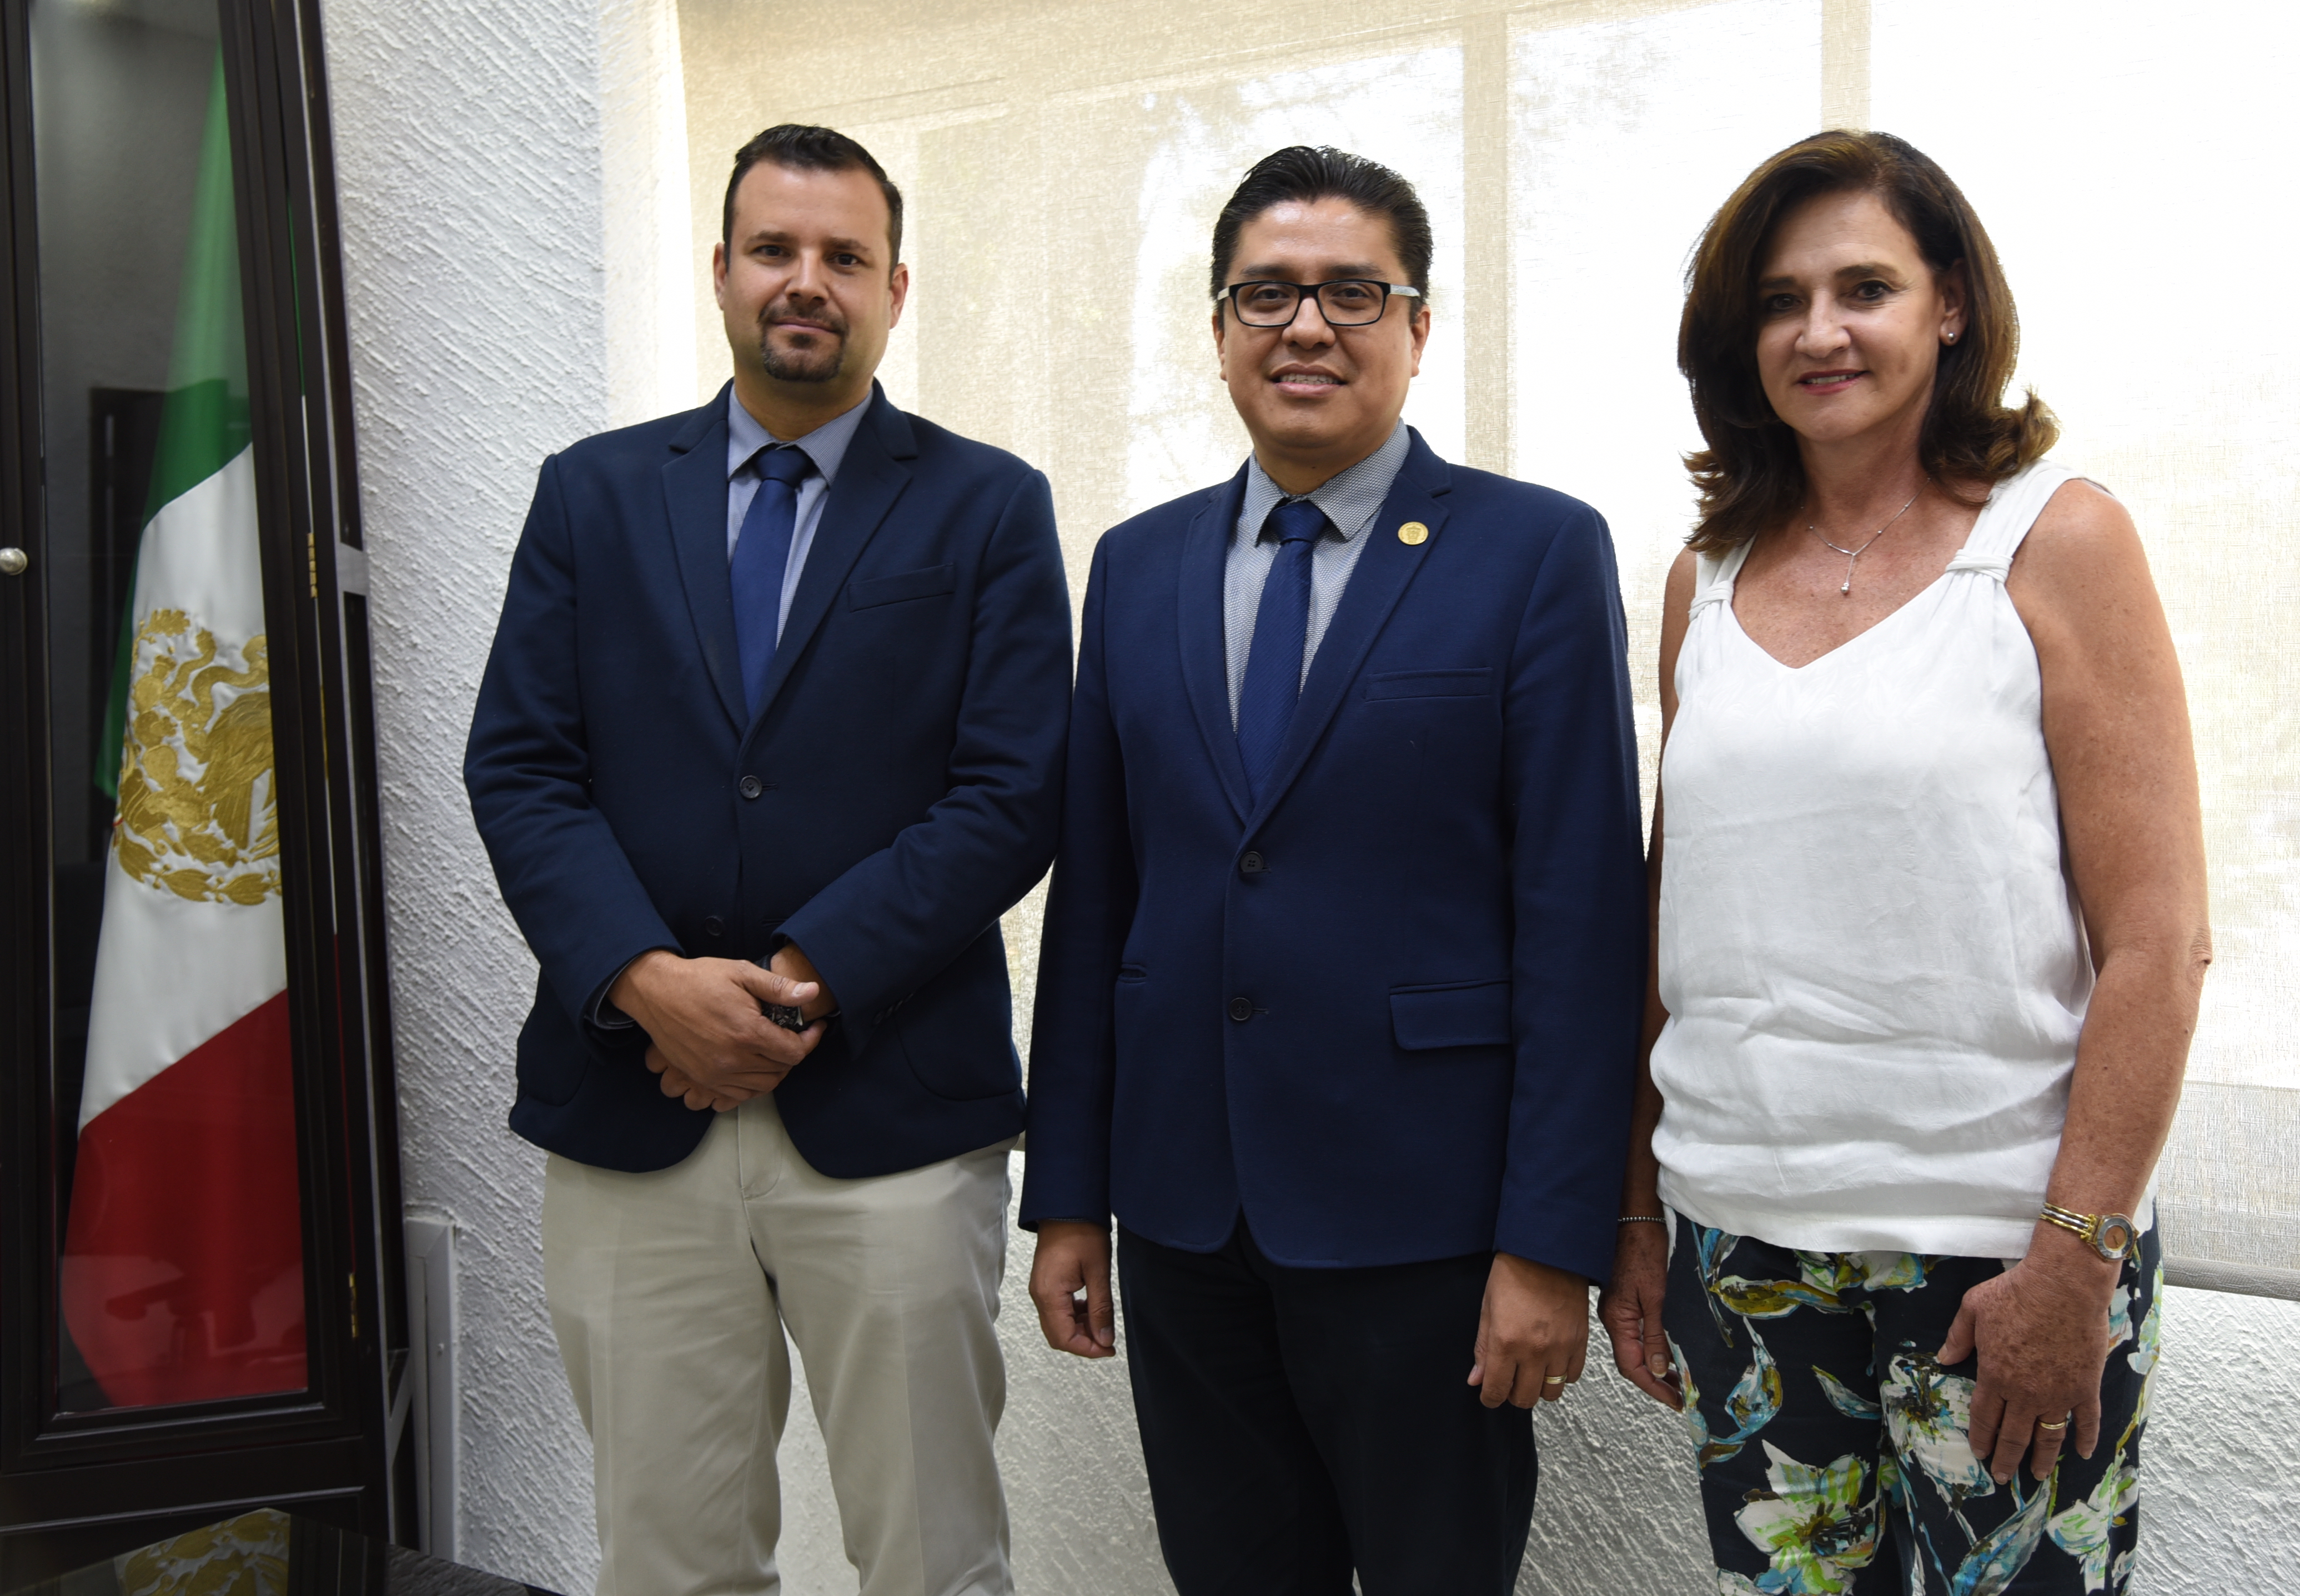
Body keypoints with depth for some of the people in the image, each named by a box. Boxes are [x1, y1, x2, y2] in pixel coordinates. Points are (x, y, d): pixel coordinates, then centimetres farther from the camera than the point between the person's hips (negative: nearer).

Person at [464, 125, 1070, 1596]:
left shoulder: (989, 508, 3)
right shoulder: (593, 494, 10)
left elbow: (1014, 796, -5)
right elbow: (518, 768, 3)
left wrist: (803, 980, -13)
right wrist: (648, 980, -13)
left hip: (890, 1112, -2)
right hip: (629, 1115, 2)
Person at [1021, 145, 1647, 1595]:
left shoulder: (1539, 552, -5)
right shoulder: (1139, 565, 8)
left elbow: (1583, 918, -9)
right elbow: (1094, 894, 9)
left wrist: (1555, 1243, -12)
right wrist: (1068, 1193, 8)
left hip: (1420, 1217, -4)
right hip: (1181, 1215, 4)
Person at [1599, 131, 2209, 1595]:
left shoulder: (2058, 539, -4)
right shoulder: (1709, 578, 7)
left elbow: (2157, 941, -8)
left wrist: (2075, 1258, -13)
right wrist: (1637, 1211, 9)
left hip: (1995, 1242, -3)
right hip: (1735, 1236, 4)